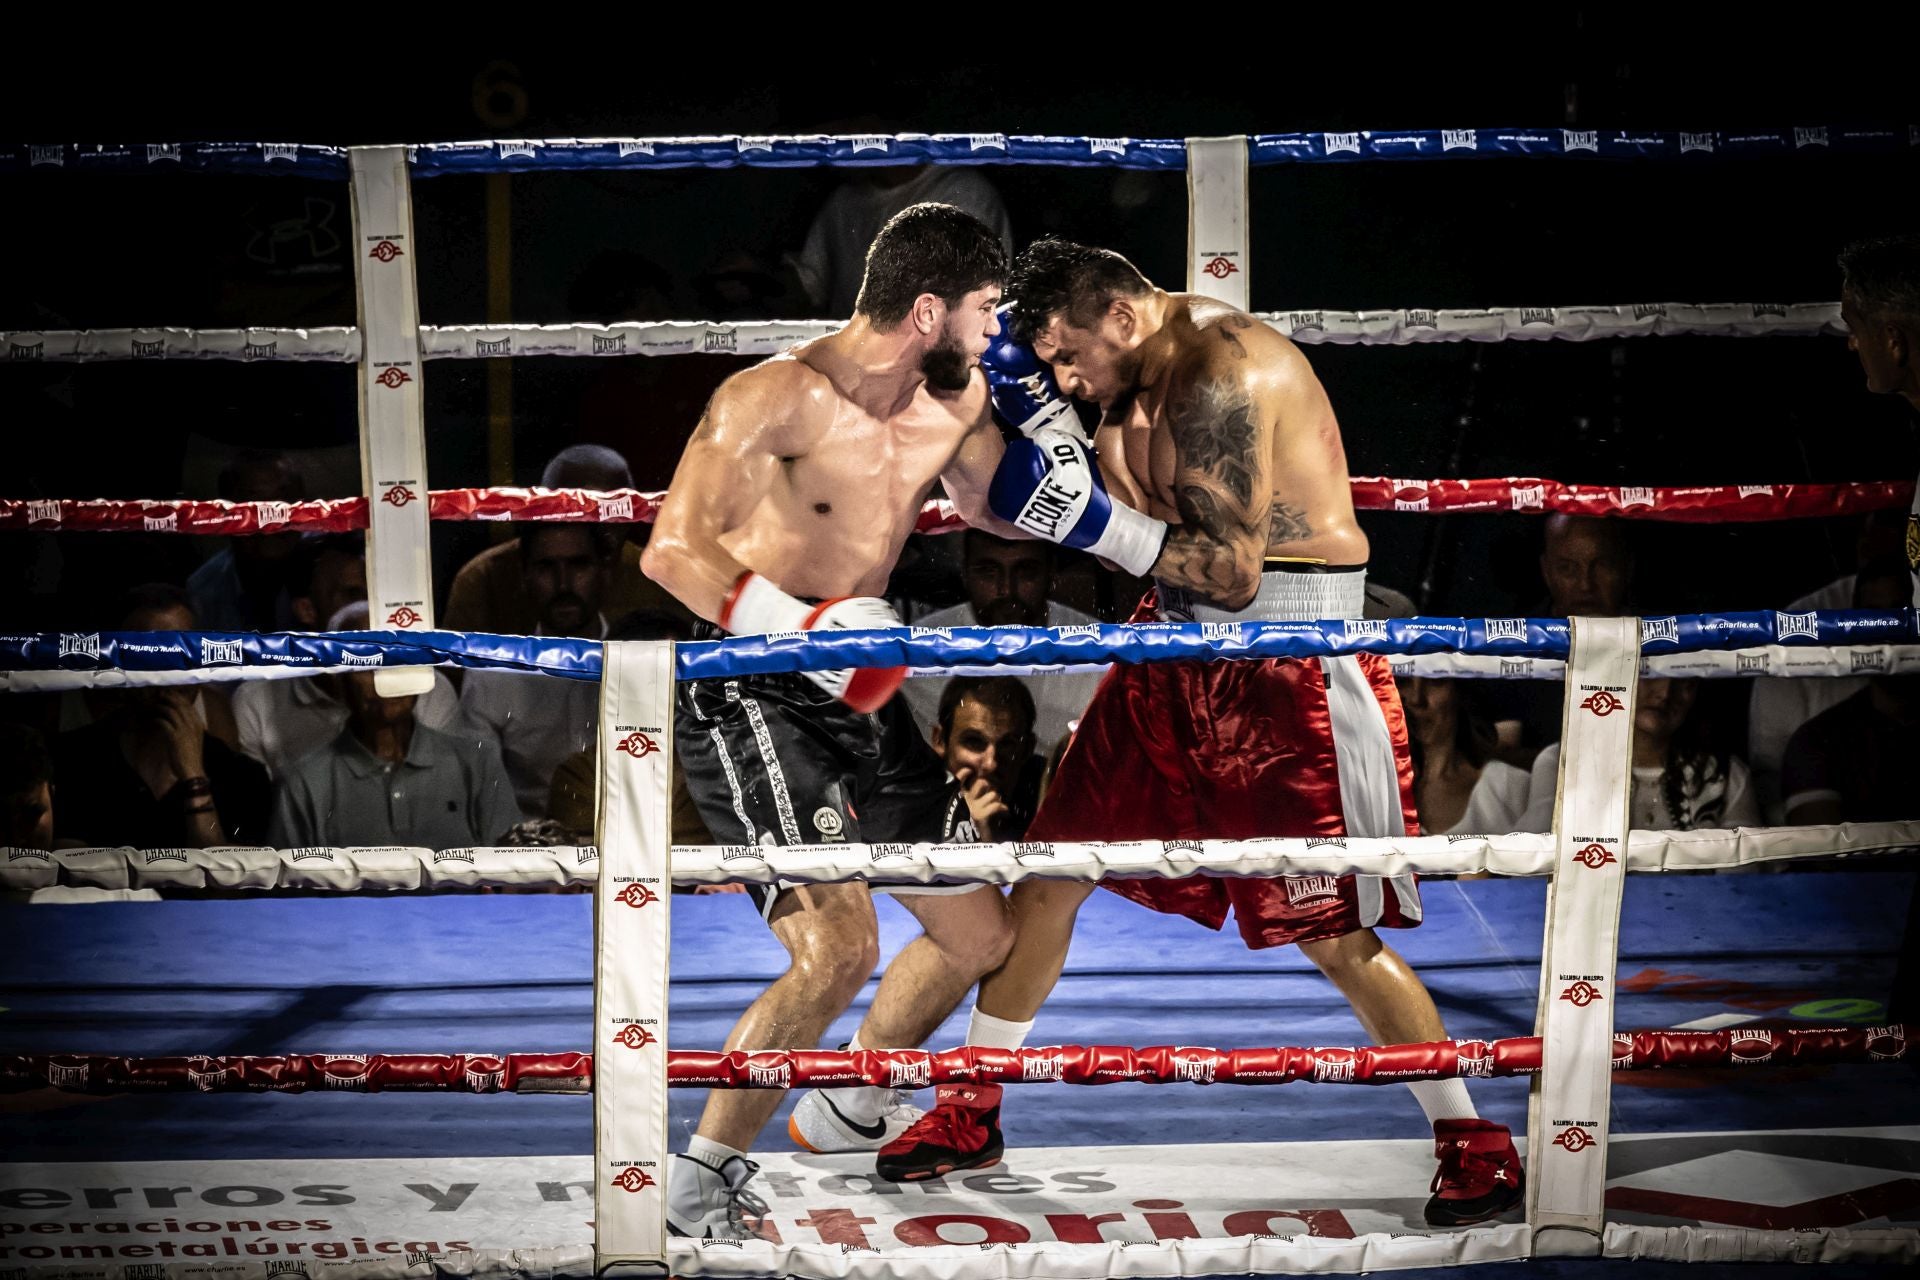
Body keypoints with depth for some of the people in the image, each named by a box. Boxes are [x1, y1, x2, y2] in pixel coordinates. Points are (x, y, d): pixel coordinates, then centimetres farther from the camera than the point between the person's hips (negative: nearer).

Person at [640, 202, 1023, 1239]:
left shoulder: (954, 401, 6)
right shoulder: (777, 398, -18)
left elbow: (1000, 509, 24)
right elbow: (673, 550, -23)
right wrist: (808, 628, -33)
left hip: (862, 695, 9)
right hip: (749, 698, -9)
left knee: (979, 935, 17)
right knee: (839, 946, -25)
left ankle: (856, 1112, 41)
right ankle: (701, 1181, -9)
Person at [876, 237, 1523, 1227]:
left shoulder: (1220, 371, -22)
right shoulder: (1138, 374, 7)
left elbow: (1232, 571, -25)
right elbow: (1135, 521, 3)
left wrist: (1092, 517, -27)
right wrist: (1038, 419, -7)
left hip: (1292, 667, -9)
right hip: (1177, 648, 9)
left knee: (1335, 935, -6)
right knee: (1050, 870, 9)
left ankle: (1472, 1142, 11)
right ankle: (971, 1112, 23)